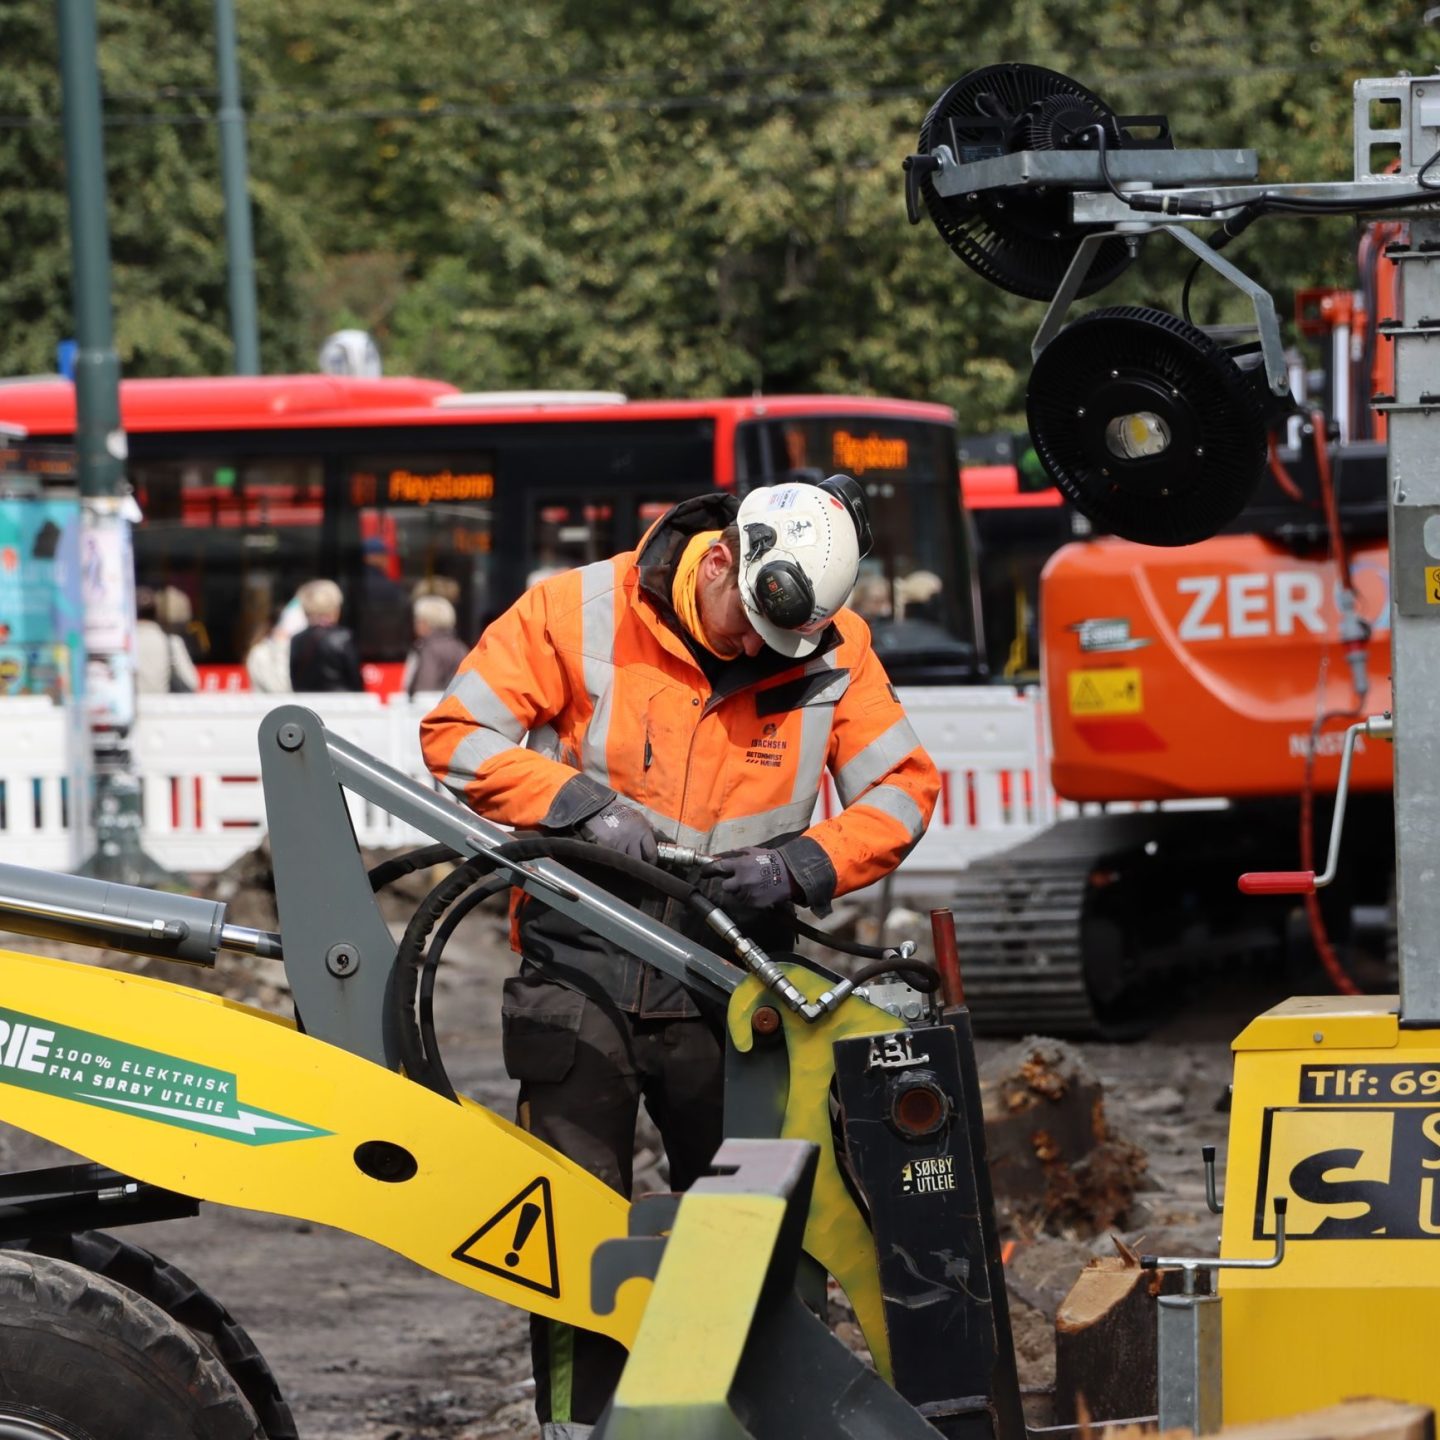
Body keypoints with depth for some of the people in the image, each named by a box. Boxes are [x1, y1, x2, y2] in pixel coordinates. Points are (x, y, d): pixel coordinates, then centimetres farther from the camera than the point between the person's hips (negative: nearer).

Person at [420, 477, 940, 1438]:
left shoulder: (832, 648, -2)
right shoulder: (577, 613, -9)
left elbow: (901, 789, 2)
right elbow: (457, 733, -7)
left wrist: (802, 865, -15)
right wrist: (580, 803, -21)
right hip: (582, 977, -2)